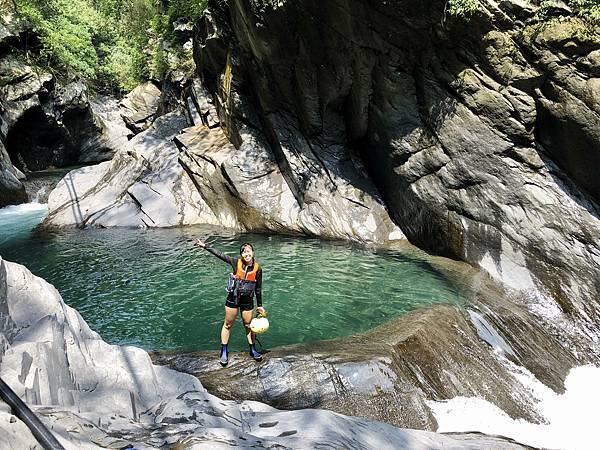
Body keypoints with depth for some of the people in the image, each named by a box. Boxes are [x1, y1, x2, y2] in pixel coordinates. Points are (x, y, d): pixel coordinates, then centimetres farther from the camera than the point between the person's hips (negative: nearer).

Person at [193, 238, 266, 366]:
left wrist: (259, 305, 7)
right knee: (228, 324, 10)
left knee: (248, 325, 11)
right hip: (233, 298, 0)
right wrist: (204, 246, -17)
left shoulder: (257, 269, -7)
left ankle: (253, 350, 28)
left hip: (247, 301, 0)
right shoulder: (236, 263, -9)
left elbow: (258, 289, 2)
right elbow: (219, 255, -11)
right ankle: (224, 352, 22)